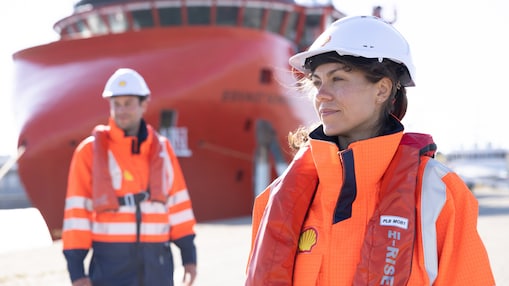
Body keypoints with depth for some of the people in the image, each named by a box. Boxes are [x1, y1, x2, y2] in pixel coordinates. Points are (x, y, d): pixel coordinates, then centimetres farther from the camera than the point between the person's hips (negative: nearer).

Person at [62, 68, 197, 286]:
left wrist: (189, 255, 7)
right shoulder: (90, 151, -3)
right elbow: (76, 211, -5)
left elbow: (177, 203, 11)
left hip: (157, 263, 4)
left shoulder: (162, 149, 7)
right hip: (110, 265, -4)